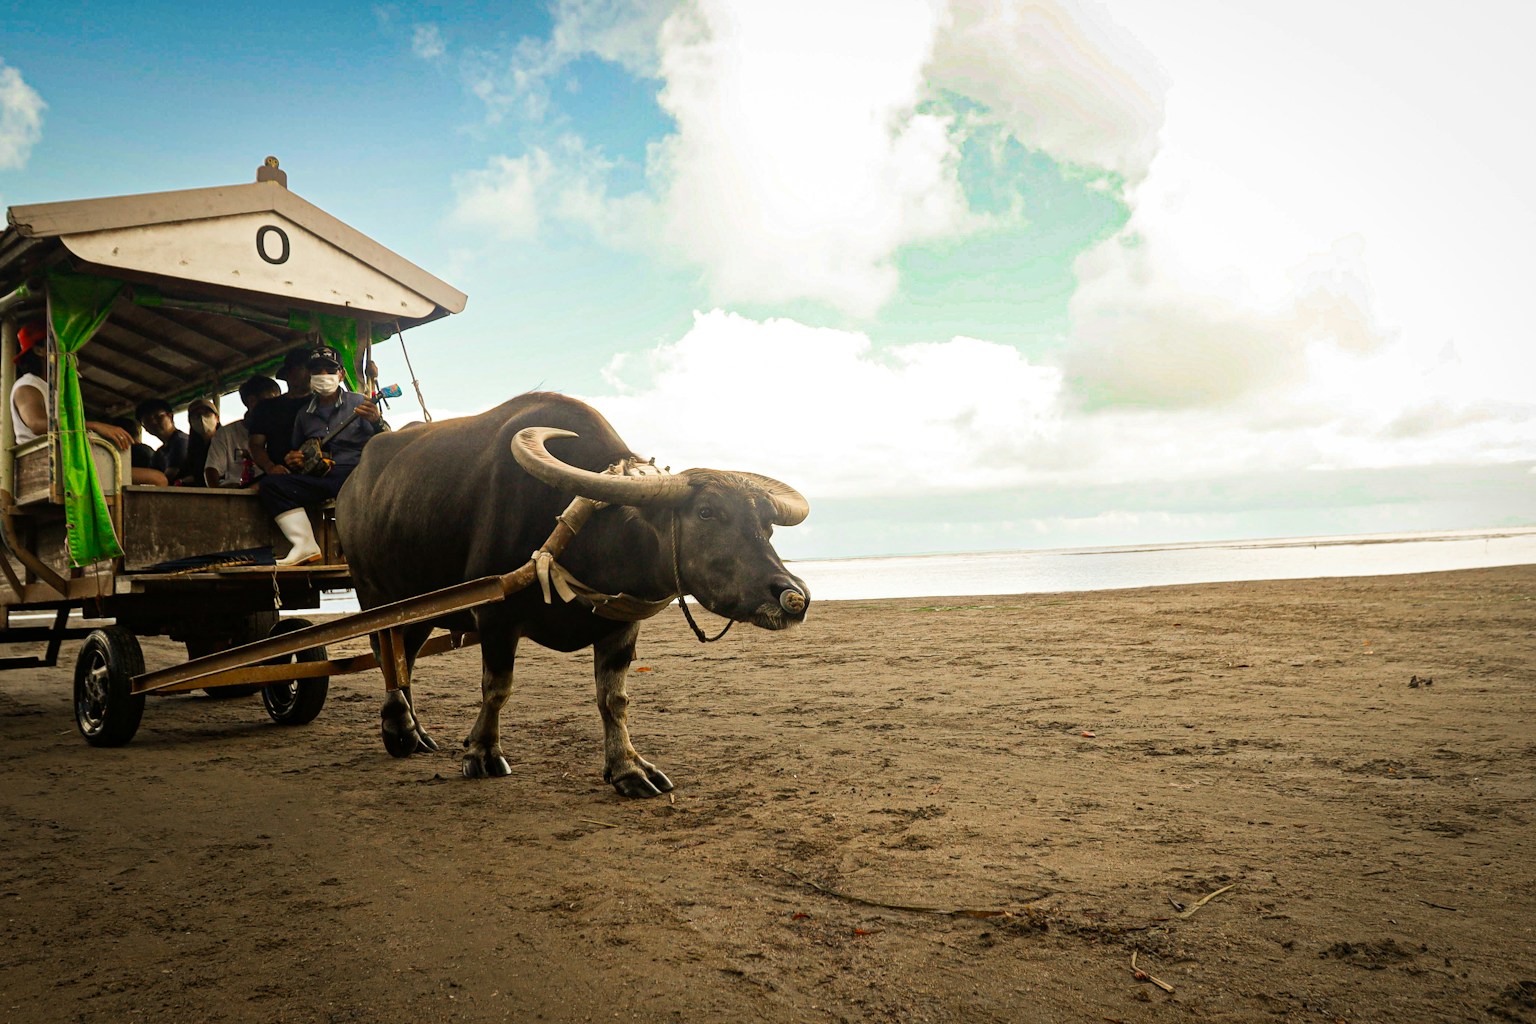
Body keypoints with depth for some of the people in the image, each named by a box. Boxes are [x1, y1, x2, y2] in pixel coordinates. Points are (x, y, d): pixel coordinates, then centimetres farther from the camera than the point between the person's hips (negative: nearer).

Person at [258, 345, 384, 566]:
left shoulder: (358, 403, 7)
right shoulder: (304, 414, 19)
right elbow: (296, 453, 29)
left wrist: (377, 422, -22)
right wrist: (291, 462, 5)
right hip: (318, 478, 5)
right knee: (271, 483, -16)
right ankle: (305, 546, -23)